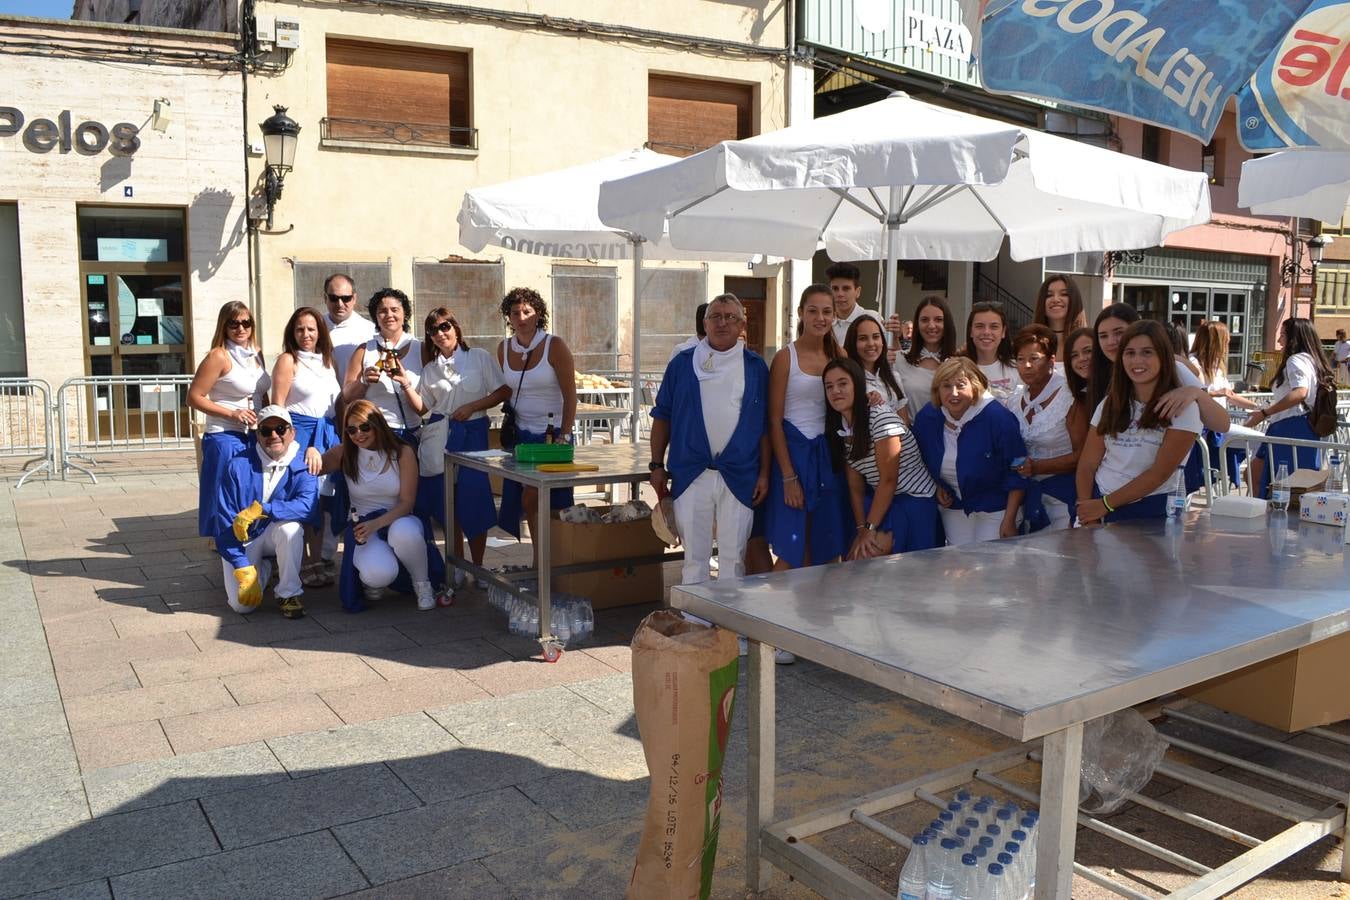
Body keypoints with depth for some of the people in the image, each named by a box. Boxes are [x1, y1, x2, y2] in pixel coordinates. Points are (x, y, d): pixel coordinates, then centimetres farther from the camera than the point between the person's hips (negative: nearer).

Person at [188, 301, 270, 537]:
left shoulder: (256, 353, 10)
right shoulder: (219, 356, -11)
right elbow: (194, 397, -12)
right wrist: (232, 413, -17)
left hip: (255, 437, 7)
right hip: (226, 439, -7)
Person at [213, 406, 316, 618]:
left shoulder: (302, 466, -12)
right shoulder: (239, 466, -14)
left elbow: (307, 506, -31)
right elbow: (224, 521, -15)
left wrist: (260, 510, -38)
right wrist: (243, 570, -21)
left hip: (278, 535, 0)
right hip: (241, 540, 0)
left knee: (290, 526, -35)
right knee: (242, 604, -18)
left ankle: (289, 593, -14)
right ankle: (262, 569, 18)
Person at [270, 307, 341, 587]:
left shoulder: (328, 360, 15)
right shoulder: (288, 361, -3)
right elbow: (277, 405, -7)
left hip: (329, 434, 6)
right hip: (300, 434, -6)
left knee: (327, 496, 4)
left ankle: (321, 559, 15)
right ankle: (305, 564, 3)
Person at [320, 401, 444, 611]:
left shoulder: (403, 453, -5)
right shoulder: (343, 454, 2)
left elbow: (407, 502, -8)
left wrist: (376, 523, -24)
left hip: (398, 520, 0)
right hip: (362, 525, 0)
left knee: (404, 533, -41)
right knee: (378, 574, -34)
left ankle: (422, 584, -10)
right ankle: (373, 582, 8)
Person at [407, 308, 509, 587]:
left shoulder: (479, 357, 3)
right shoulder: (430, 368, 13)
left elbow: (504, 391, -1)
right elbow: (422, 407, 11)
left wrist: (472, 407, -10)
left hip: (473, 432, -3)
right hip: (440, 436, 3)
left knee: (473, 501, -6)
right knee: (446, 503, 4)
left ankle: (478, 567, 7)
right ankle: (457, 567, 16)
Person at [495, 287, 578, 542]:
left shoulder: (554, 346, -9)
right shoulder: (504, 349, 5)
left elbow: (570, 396, -10)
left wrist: (564, 437, -14)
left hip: (551, 434, -5)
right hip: (519, 435, 5)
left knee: (532, 499, -8)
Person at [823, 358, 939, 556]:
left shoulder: (880, 416, -18)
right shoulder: (840, 427, 5)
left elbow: (888, 480, -18)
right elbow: (855, 486, 3)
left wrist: (870, 528, -17)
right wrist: (861, 529, -9)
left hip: (915, 501, -7)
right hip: (880, 500, 7)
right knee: (855, 560, -8)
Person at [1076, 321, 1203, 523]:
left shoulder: (1183, 407, -3)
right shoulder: (1109, 403, 8)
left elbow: (1160, 473, -9)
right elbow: (1087, 465, 4)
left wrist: (1105, 505, -10)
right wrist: (1089, 517, -10)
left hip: (1150, 509, -3)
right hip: (1098, 500, 3)